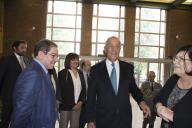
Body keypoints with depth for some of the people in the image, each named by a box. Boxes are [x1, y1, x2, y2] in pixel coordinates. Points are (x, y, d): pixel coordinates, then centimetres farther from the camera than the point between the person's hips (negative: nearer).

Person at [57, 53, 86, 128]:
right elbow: (60, 90, -7)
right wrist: (71, 104, -10)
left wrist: (81, 102, -2)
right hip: (65, 105, -4)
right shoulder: (62, 73, -4)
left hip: (77, 105, 5)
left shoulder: (80, 73, 12)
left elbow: (83, 88, 12)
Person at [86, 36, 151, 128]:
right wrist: (90, 120, -3)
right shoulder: (96, 69, -2)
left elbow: (133, 88, 14)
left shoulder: (128, 68, 3)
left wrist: (141, 102, -5)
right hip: (104, 119, -1)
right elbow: (91, 97, -1)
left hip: (124, 118, 2)